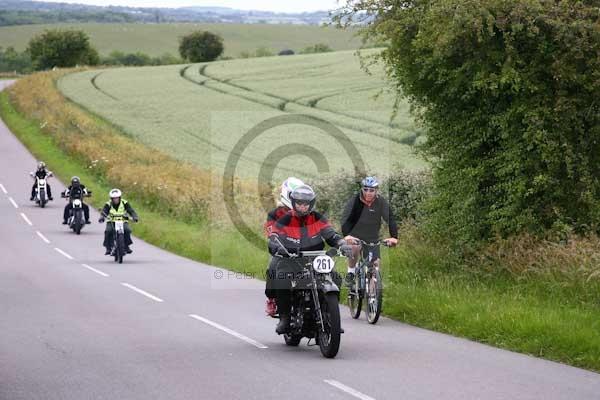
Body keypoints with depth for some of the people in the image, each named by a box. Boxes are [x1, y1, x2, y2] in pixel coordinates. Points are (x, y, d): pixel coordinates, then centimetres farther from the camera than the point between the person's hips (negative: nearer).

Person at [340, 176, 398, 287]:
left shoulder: (381, 202, -13)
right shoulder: (355, 201, -18)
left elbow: (390, 219, -19)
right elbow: (345, 219, -26)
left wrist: (394, 237, -35)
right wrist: (346, 235, -45)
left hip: (373, 239, 2)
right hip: (355, 237, -2)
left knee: (375, 263, -2)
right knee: (354, 248, -32)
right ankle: (350, 273, -9)